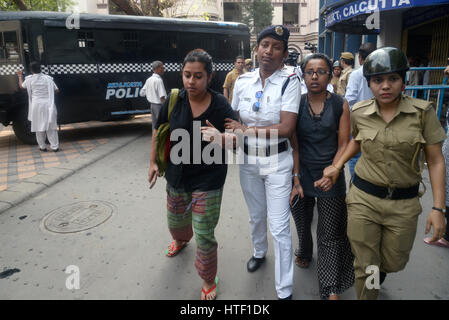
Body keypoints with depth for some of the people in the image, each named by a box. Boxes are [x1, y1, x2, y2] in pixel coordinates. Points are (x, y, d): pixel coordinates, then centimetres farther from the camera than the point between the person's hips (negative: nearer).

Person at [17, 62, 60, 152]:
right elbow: (57, 90, 5)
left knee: (39, 127, 11)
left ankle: (42, 147, 17)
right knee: (51, 127, 5)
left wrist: (20, 76, 35)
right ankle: (55, 147, 3)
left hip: (37, 106, -1)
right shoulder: (48, 78, 0)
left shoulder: (29, 79, -1)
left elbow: (22, 86, 19)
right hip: (49, 106, 1)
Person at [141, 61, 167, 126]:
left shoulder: (149, 80, 7)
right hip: (159, 105, -8)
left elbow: (142, 93, 15)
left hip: (152, 105, 8)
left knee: (155, 124, 15)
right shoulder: (159, 80, -17)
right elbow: (162, 97, -22)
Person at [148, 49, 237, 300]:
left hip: (208, 180, -4)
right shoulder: (174, 100, -8)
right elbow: (158, 131, 7)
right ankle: (181, 240, 65)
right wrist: (153, 162, 7)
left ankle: (208, 281, 29)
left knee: (204, 235, 1)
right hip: (177, 176, 4)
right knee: (176, 221, 27)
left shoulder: (221, 105, -15)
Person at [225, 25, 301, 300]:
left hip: (277, 161, -4)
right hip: (248, 159, 4)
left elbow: (287, 128, -21)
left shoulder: (289, 81, -12)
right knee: (256, 216, 23)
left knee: (280, 226, 0)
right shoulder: (243, 81, 0)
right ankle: (259, 252, 52)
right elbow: (233, 121, 9)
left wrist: (246, 129, -18)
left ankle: (285, 290, 17)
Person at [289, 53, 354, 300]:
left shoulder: (340, 105, -4)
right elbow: (294, 145, -4)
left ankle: (331, 289, 14)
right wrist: (295, 180, -9)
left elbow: (343, 145, -4)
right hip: (301, 174, 2)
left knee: (330, 235, 3)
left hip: (330, 177, -1)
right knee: (302, 222, 21)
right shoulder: (295, 104, -3)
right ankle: (304, 253, 51)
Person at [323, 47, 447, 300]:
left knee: (394, 263, 18)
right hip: (364, 199, 0)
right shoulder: (359, 113, -3)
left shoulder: (423, 111, -9)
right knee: (365, 267, 7)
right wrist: (339, 165, 5)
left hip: (404, 203, 0)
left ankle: (376, 276, 53)